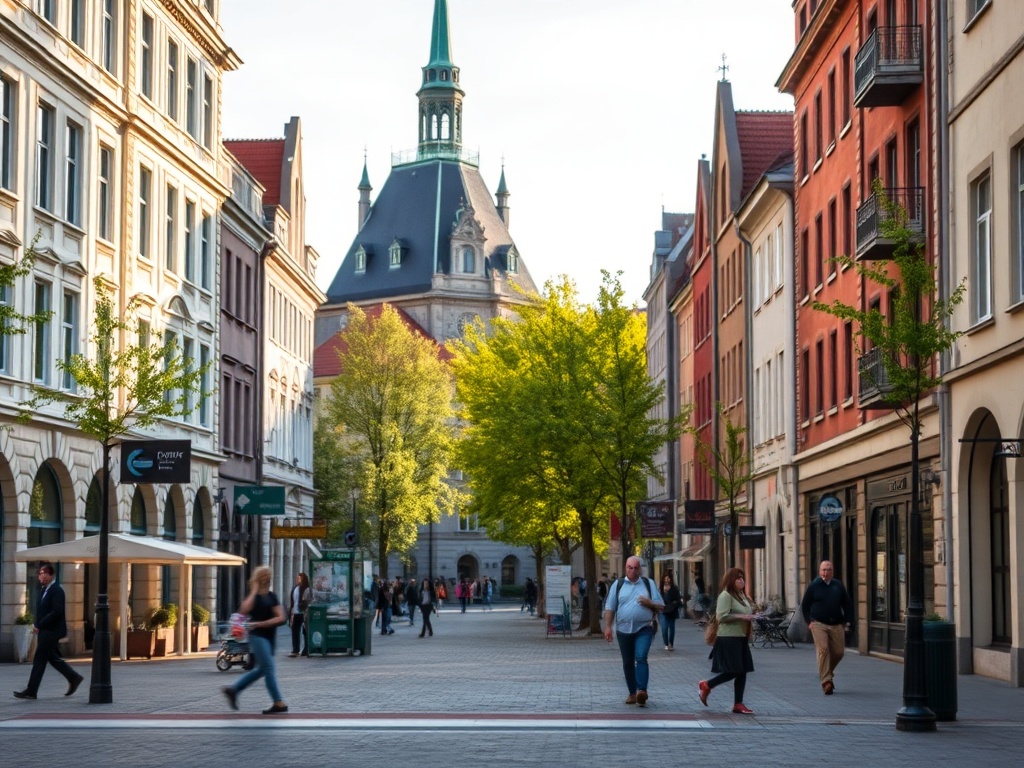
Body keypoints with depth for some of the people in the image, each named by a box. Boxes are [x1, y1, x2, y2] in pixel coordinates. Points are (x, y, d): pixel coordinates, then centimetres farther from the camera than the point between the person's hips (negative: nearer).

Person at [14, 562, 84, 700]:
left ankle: (31, 691, -5)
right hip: (45, 631, 9)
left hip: (51, 631, -9)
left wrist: (39, 625, -21)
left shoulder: (57, 590, -14)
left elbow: (56, 611, -22)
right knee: (53, 657, 13)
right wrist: (36, 624, 5)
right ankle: (74, 678, 23)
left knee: (39, 659, -7)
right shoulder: (45, 590, 14)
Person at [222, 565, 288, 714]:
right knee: (268, 668, -10)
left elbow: (280, 618, -1)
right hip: (257, 636, -6)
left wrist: (260, 623, -11)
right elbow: (244, 610, -24)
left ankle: (233, 690, 24)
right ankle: (279, 703, -10)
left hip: (269, 636, 6)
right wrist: (254, 591, -14)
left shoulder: (272, 597, 10)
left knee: (261, 669, 12)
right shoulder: (252, 596, -2)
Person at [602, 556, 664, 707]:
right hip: (624, 630, 2)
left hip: (644, 629, -2)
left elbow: (661, 605, 8)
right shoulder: (618, 585, 8)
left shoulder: (649, 584, 8)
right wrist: (608, 627, -3)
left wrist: (649, 603, -12)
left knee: (641, 658, -19)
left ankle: (642, 690, -26)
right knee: (628, 663, 6)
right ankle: (632, 693, 14)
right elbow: (610, 608, 6)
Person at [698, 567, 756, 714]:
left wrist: (750, 615, 11)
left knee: (742, 672, 5)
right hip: (728, 638, -9)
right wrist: (742, 616, -22)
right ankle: (706, 685, 8)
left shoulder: (742, 596, 19)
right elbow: (722, 616, -19)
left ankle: (738, 704, 8)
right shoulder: (725, 595, -10)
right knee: (732, 671, -11)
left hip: (741, 638, 9)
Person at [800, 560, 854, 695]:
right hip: (818, 624, -3)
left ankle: (828, 672, 31)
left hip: (836, 625, 3)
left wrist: (848, 622, 4)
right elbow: (804, 606, 8)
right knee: (823, 650, -15)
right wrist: (809, 621, -2)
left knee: (838, 652, 3)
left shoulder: (838, 586, 8)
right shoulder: (813, 586, 2)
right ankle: (826, 681, -16)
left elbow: (847, 605, 14)